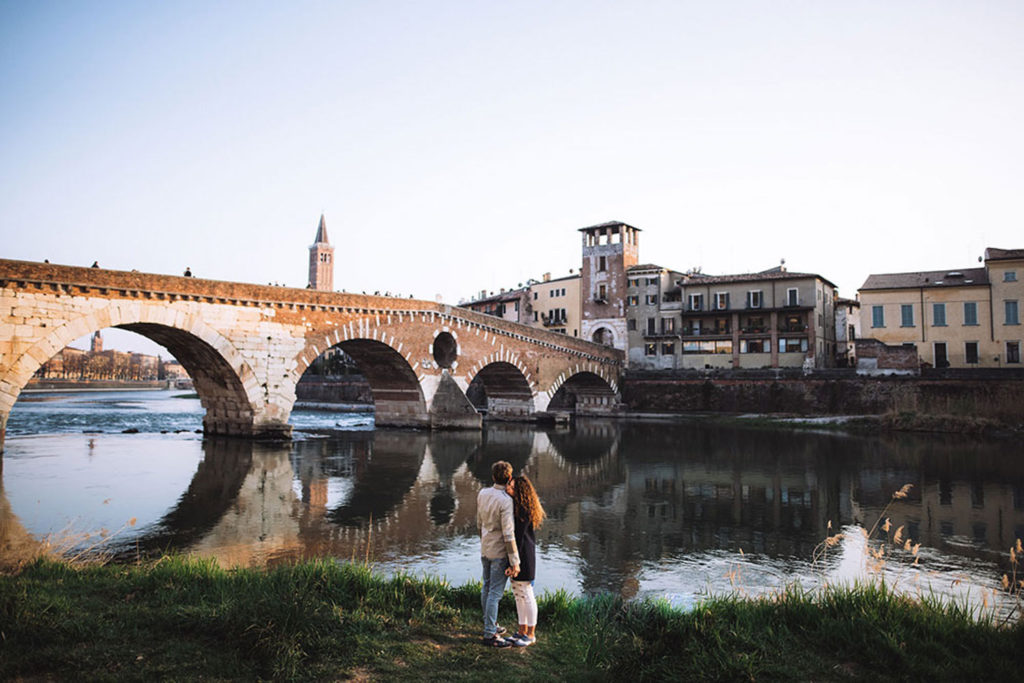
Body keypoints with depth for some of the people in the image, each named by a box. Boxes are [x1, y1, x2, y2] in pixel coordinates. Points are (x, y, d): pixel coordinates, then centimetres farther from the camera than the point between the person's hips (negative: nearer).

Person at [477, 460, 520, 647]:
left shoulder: (482, 494, -2)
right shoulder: (505, 501, -24)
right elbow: (508, 534, -23)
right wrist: (515, 562, -18)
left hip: (485, 549, 8)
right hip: (500, 552, -8)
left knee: (487, 587, 18)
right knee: (495, 592, -1)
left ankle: (490, 625, 33)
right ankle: (490, 634, 5)